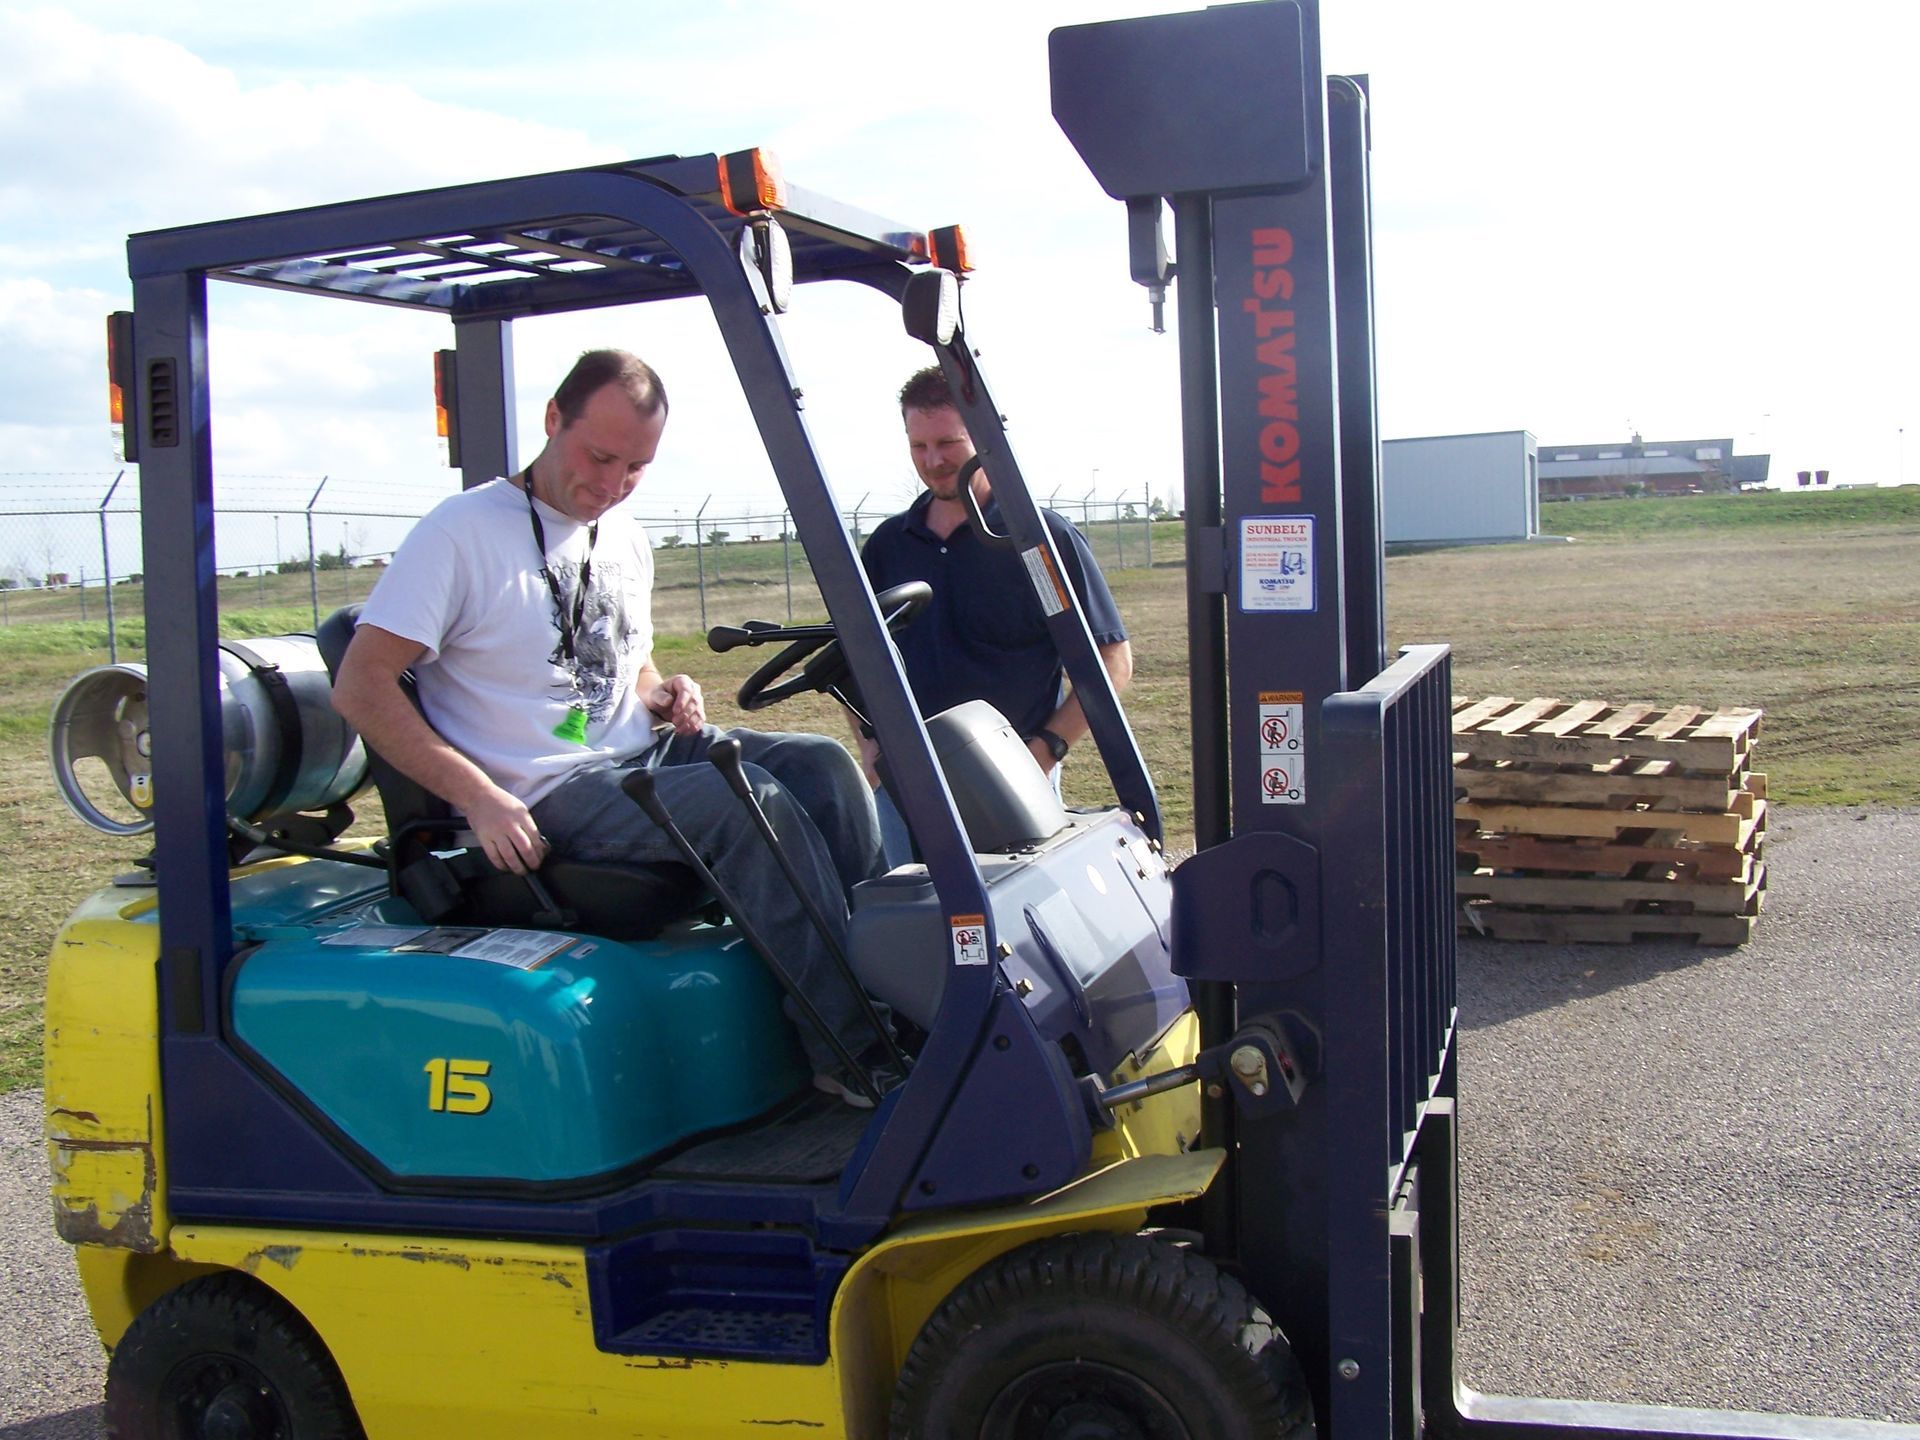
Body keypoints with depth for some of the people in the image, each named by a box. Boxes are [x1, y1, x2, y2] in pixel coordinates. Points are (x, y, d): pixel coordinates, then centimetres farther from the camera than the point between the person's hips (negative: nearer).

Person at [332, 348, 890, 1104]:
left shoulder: (627, 541, 14)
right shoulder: (461, 532, -10)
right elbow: (360, 689, -15)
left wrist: (666, 695, 2)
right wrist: (480, 798, -23)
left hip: (641, 758, 8)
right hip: (548, 797, -8)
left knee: (821, 763, -11)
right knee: (750, 800, -27)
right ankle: (849, 1049, -23)